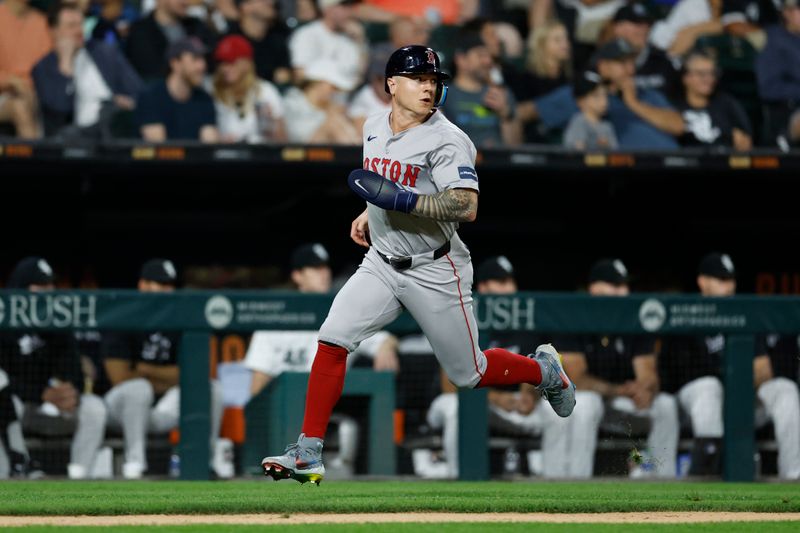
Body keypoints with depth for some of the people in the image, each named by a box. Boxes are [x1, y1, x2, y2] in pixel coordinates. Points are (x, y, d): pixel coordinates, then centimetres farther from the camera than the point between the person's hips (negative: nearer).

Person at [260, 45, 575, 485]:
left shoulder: (447, 141, -19)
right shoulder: (375, 127, 4)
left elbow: (467, 206, -30)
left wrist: (404, 200, -36)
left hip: (435, 272, -5)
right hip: (382, 264, 5)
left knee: (468, 374, 5)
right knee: (332, 340, -13)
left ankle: (545, 371, 35)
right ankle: (308, 455, -10)